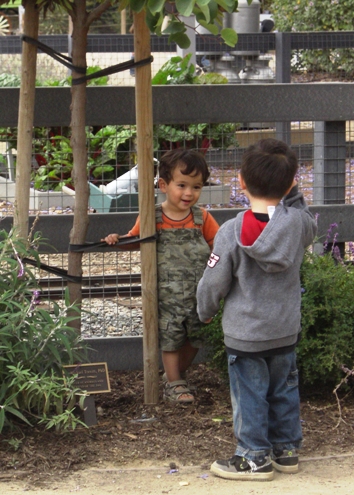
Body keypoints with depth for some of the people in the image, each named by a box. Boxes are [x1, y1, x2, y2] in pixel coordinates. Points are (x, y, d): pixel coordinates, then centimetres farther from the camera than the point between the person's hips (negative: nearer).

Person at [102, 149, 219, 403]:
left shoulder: (202, 218, 0)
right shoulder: (152, 218, -5)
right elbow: (134, 240, 7)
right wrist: (117, 240, -12)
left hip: (199, 294, 3)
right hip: (166, 294, -2)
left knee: (194, 339, 12)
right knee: (170, 338, 4)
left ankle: (176, 375, 34)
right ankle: (174, 384, 18)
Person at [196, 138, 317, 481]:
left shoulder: (231, 233, -19)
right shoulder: (299, 223, -12)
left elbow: (213, 283, -10)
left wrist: (205, 311, 9)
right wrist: (290, 194, 8)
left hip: (245, 333, -4)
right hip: (286, 330, 4)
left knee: (249, 395, 6)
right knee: (284, 391, 18)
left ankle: (255, 457, 12)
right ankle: (286, 449, 28)